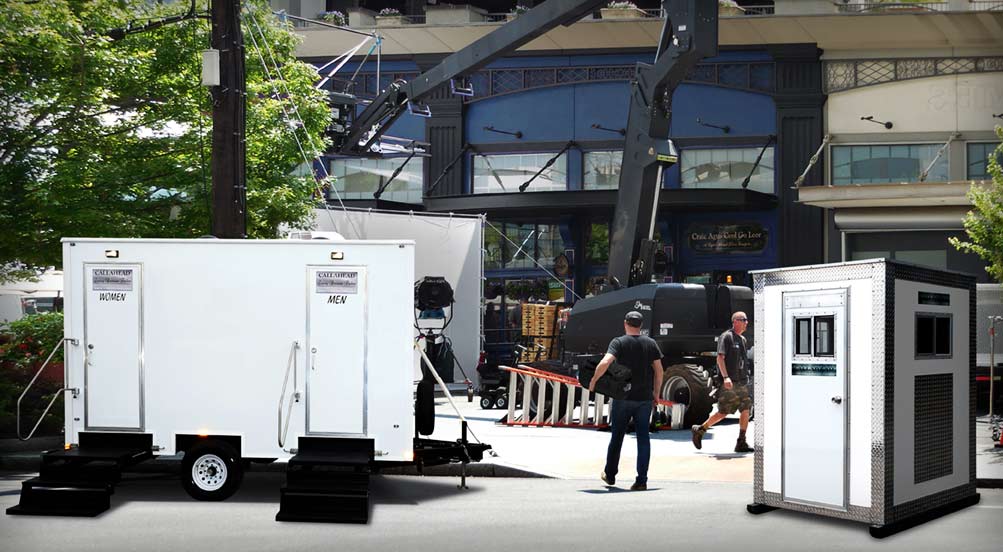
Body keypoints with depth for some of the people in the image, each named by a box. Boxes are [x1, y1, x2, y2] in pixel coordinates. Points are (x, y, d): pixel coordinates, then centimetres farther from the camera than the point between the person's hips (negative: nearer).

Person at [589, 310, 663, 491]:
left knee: (617, 436, 13)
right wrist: (656, 392, 14)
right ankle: (642, 480, -3)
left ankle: (610, 475, 25)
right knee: (643, 438, 3)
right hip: (645, 398, 2)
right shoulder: (650, 343, 4)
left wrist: (593, 381, -7)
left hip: (623, 397, -2)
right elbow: (659, 370, 4)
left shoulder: (619, 342, -5)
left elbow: (605, 363, -20)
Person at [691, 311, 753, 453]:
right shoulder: (726, 337, -8)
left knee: (746, 410, -2)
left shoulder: (742, 340, 17)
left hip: (742, 382, 8)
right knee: (723, 413, -5)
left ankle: (741, 443, 1)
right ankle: (699, 430, 12)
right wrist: (725, 377, -26)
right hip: (728, 383, -8)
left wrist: (746, 378, 20)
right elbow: (720, 357, -16)